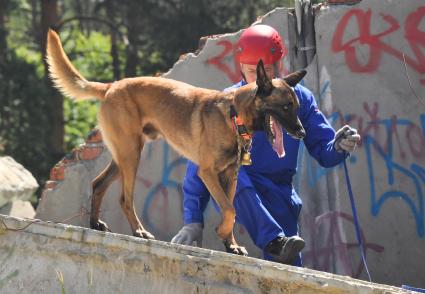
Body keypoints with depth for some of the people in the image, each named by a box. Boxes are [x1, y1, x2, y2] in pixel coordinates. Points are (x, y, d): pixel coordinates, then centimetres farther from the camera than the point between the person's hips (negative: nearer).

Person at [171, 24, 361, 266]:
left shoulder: (299, 99, 1)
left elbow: (323, 152, 1)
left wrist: (339, 146, -25)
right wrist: (193, 221, -19)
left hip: (278, 200, 2)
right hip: (234, 198, -2)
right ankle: (274, 243, -48)